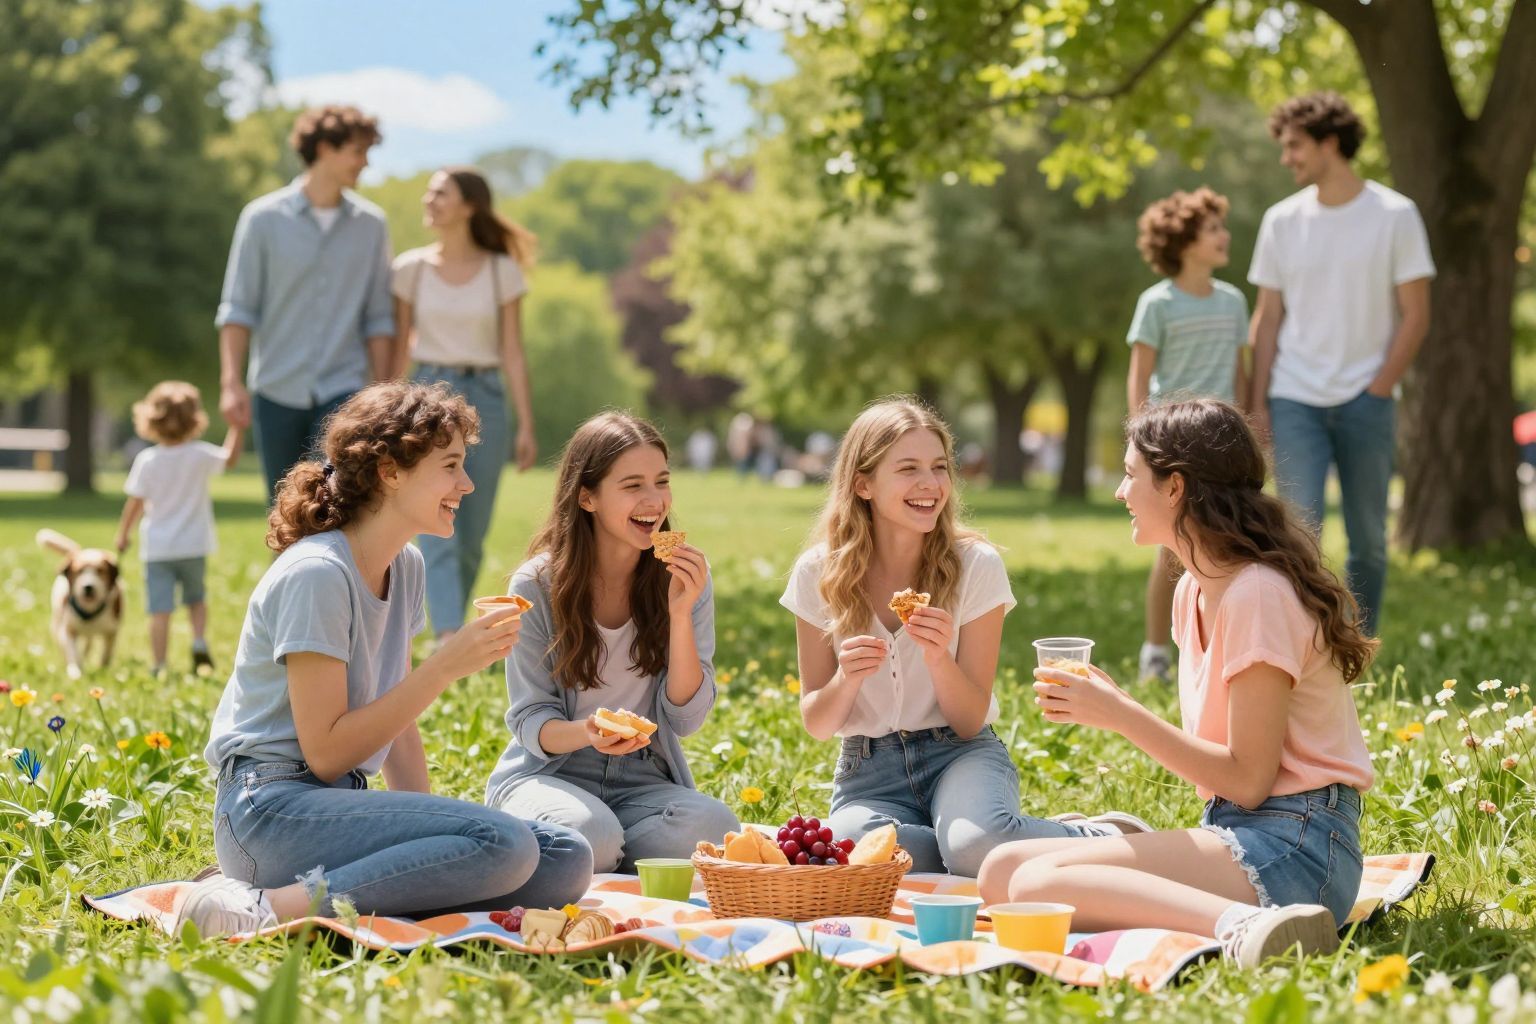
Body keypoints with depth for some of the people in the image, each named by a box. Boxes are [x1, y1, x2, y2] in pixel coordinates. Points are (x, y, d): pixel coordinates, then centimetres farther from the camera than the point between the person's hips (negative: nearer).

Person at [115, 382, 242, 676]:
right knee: (196, 599, 22)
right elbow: (230, 459, 13)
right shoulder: (201, 455, -7)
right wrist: (237, 428, 18)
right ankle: (199, 643, 2)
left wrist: (123, 533, 8)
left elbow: (135, 502, -5)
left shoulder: (146, 460, -9)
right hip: (193, 545, 2)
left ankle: (159, 666, -4)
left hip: (157, 548, -1)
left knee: (160, 610, -2)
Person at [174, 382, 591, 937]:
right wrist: (445, 667, -18)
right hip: (273, 810, -9)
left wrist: (431, 825, 2)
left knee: (567, 861, -7)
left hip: (342, 803, 9)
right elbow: (326, 753, -17)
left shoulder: (406, 567, 12)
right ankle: (272, 908, -25)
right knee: (502, 843, -28)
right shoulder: (317, 574, -14)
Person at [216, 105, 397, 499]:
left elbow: (378, 318, 8)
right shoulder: (264, 218, -1)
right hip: (276, 391, 0)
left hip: (342, 391, 0)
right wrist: (232, 383, -11)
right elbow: (237, 309, -2)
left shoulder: (370, 224, 5)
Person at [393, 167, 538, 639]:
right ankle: (450, 640, -21)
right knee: (437, 527, -14)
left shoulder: (502, 271, 1)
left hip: (483, 399, 1)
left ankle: (452, 624, 26)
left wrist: (527, 426, -4)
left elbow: (512, 353, 1)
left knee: (471, 536, 6)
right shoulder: (410, 268, 3)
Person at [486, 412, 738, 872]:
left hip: (644, 780, 2)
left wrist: (681, 614, -18)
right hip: (549, 773, -2)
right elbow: (530, 721, -5)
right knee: (587, 830, -37)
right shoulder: (537, 586, -7)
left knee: (712, 825, -31)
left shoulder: (683, 581, 0)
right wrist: (586, 734, -29)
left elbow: (685, 719, -5)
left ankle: (603, 864, -7)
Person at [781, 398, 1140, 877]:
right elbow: (816, 723, 0)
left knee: (976, 846, -37)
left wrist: (939, 659, -27)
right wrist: (847, 679, -22)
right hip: (869, 771, 2)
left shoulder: (976, 564, -7)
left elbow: (970, 723, -6)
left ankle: (1104, 839, -6)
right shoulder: (819, 573, -4)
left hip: (960, 754, -1)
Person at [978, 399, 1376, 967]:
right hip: (1233, 829, 10)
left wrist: (1120, 716, -12)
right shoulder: (1194, 590, 15)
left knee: (1040, 883, -26)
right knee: (1002, 869, -2)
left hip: (1295, 847, -10)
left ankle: (1245, 928, -39)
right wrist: (1114, 704, 0)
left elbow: (1247, 780, -16)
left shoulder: (1258, 593, -14)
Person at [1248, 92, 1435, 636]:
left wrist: (1379, 389, -8)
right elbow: (1267, 318, 7)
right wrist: (1257, 402, 0)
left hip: (1366, 402, -1)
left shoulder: (1395, 215, -2)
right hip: (1295, 401, 1)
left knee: (1368, 539, 6)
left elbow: (1415, 315, -1)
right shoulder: (1282, 220, 5)